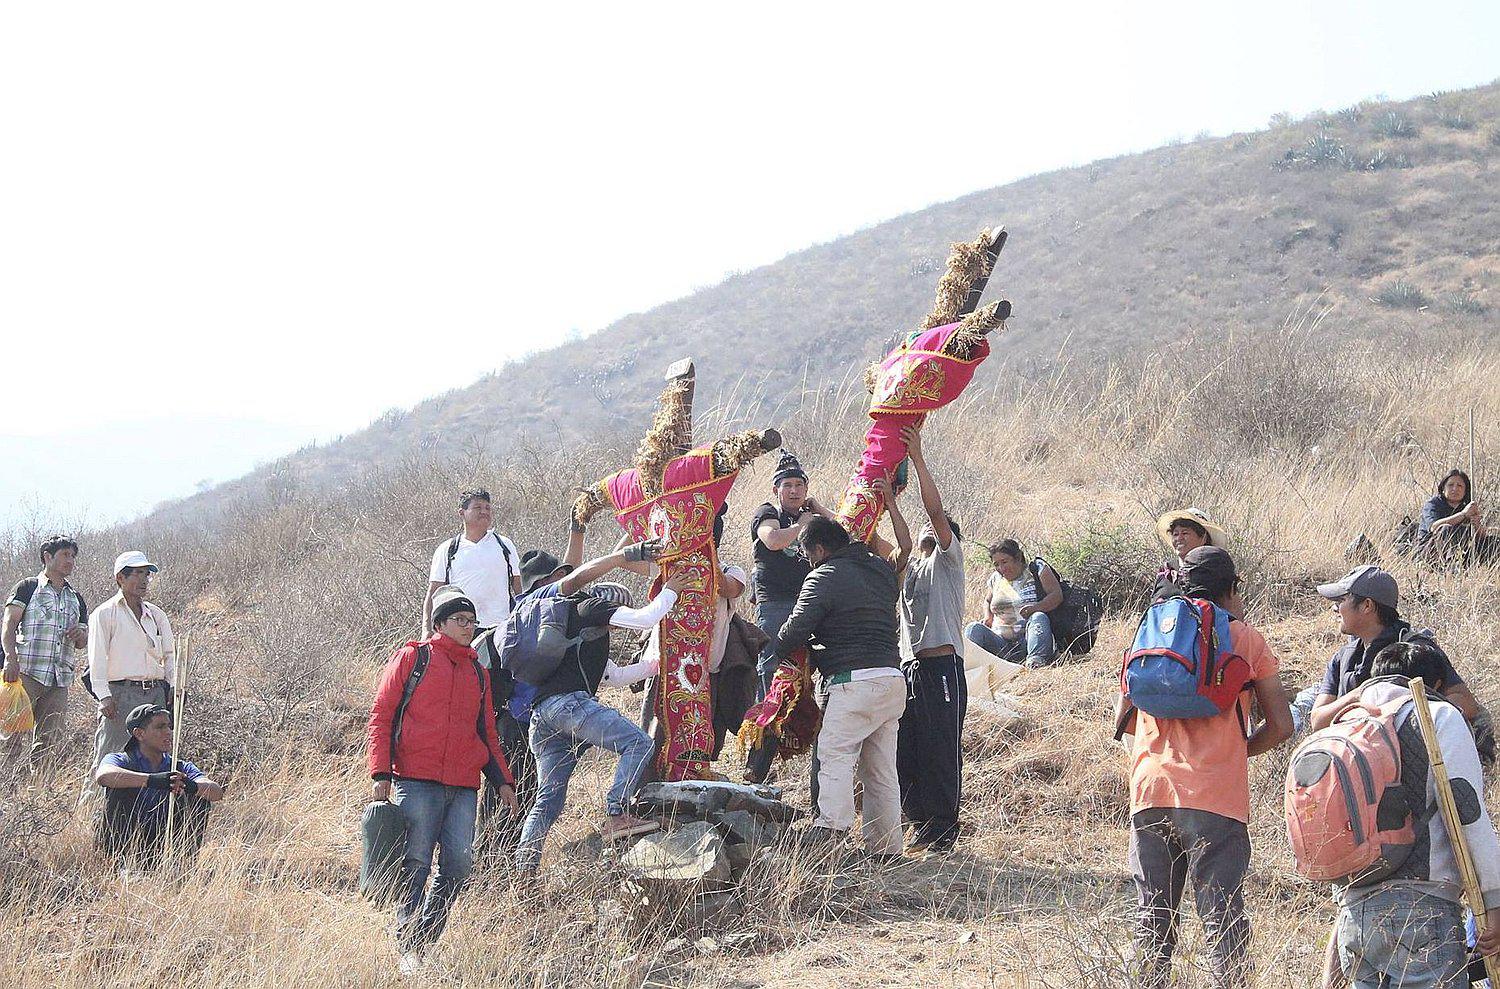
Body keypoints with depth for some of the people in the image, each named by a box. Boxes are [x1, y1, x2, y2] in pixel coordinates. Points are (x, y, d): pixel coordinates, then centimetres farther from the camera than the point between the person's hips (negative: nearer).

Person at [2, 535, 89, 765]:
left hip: (60, 679, 5)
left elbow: (82, 643, 27)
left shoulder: (76, 599, 22)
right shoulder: (28, 588, 6)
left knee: (50, 739, 1)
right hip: (27, 672, -5)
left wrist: (80, 634, 2)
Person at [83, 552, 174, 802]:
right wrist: (104, 696, -13)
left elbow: (170, 653, 22)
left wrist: (173, 685, 7)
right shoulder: (105, 614, 1)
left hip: (156, 692, 6)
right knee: (108, 758, -9)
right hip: (121, 694, -6)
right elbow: (97, 657, -5)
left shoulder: (156, 615, 19)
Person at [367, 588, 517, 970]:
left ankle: (428, 937, 7)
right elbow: (381, 717, 3)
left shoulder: (477, 672, 23)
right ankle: (408, 948, -4)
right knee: (416, 865, -9)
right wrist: (381, 773, -6)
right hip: (417, 782, -5)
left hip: (464, 787, 5)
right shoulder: (412, 658, 7)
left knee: (459, 864, -6)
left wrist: (502, 780, 19)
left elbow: (487, 733, 29)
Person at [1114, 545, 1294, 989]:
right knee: (1222, 915, -3)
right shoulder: (1246, 639, 6)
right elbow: (1280, 726, 4)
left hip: (1151, 787, 3)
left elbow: (1122, 719, 18)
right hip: (1215, 796, -3)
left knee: (1153, 915, 11)